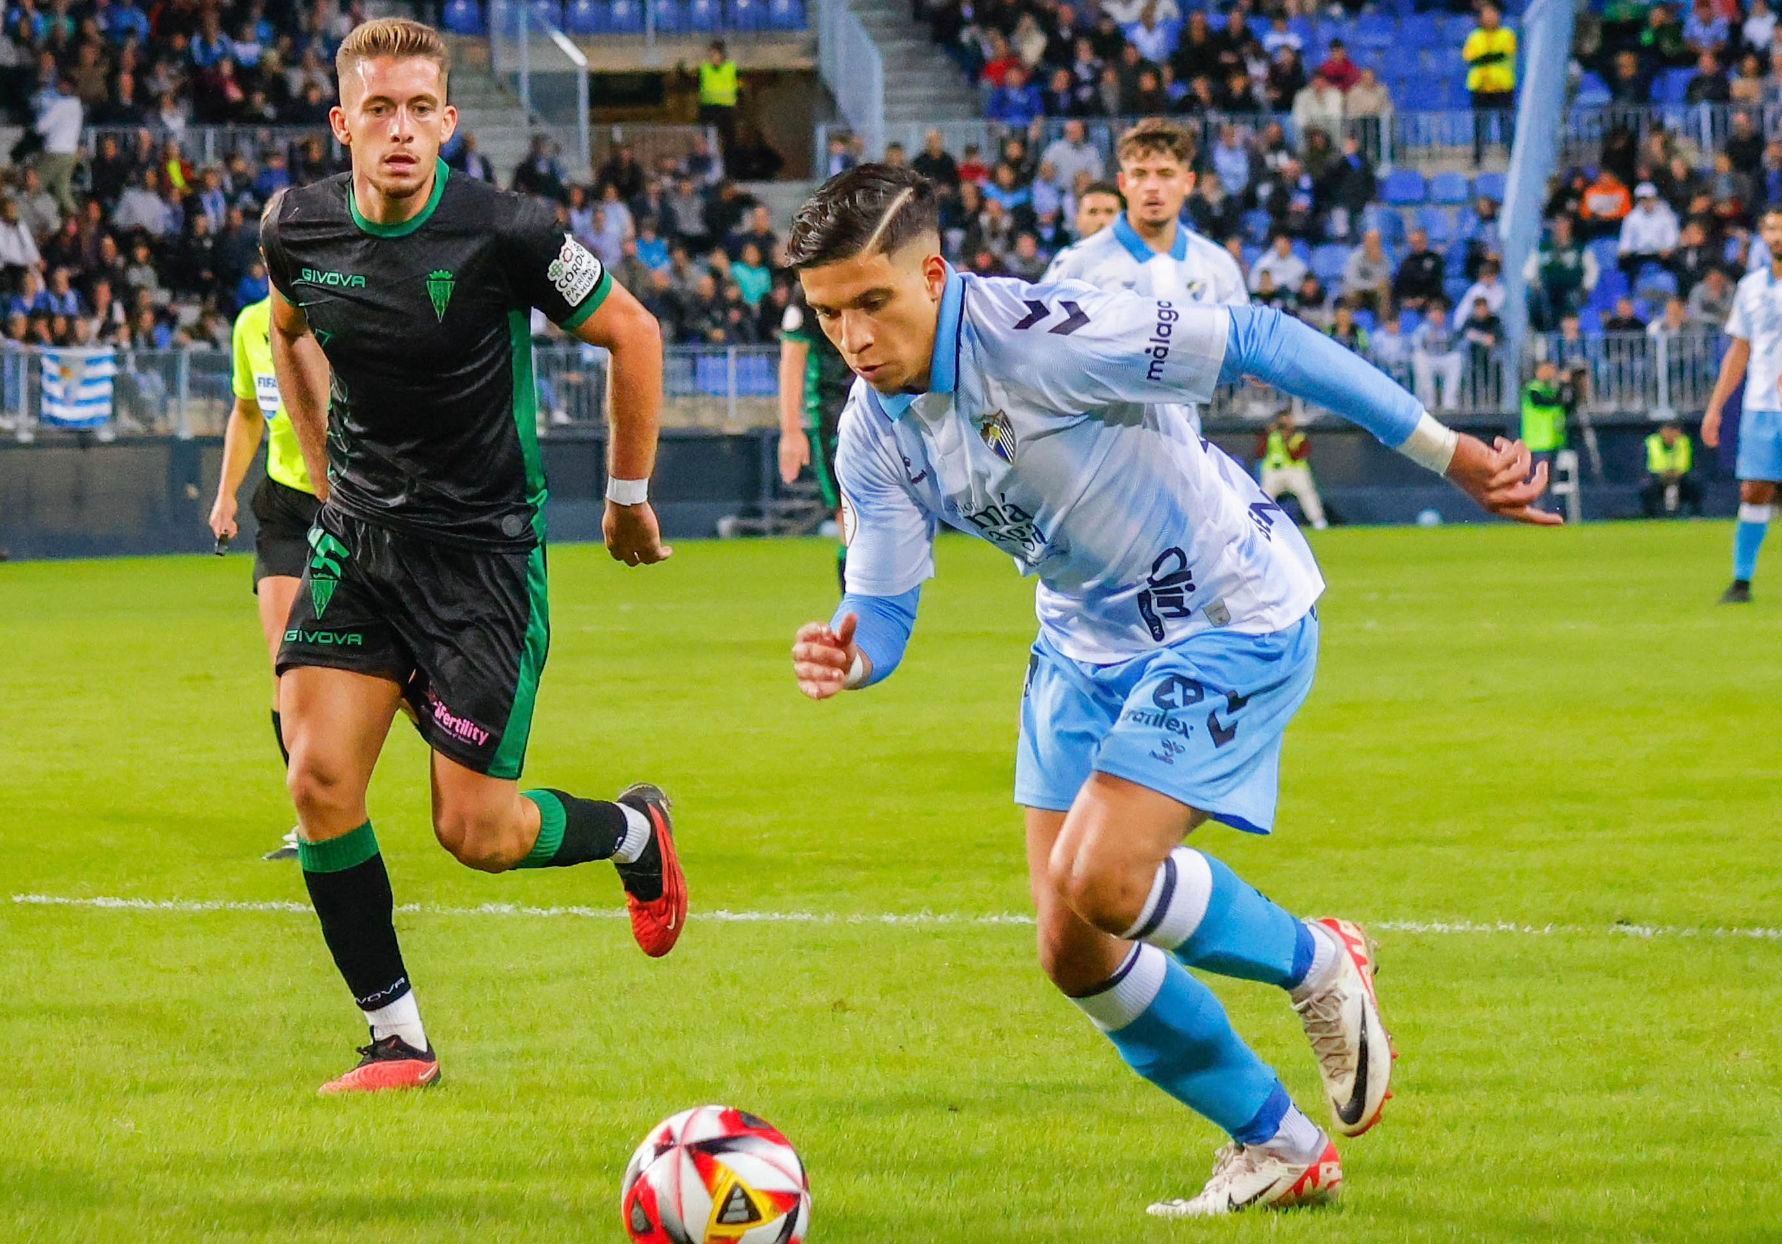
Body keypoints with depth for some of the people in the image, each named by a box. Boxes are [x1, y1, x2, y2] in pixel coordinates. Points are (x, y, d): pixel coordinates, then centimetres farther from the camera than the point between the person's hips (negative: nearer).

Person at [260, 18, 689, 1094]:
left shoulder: (506, 233, -18)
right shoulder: (299, 229, -5)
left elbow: (632, 335, -3)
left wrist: (629, 498, 5)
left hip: (483, 550, -4)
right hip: (356, 539, 4)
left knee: (475, 832, -5)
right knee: (320, 778, -12)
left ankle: (635, 835, 29)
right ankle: (398, 1040, 2)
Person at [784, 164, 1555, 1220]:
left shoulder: (1042, 336, -28)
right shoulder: (874, 434, -6)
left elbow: (1255, 342, -25)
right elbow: (884, 606, -1)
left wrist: (1448, 452, -23)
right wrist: (848, 655, -28)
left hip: (1234, 615, -8)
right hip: (1092, 640, 8)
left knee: (1099, 877, -24)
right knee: (1074, 952, 0)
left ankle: (1318, 966, 6)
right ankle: (1280, 1150, 19)